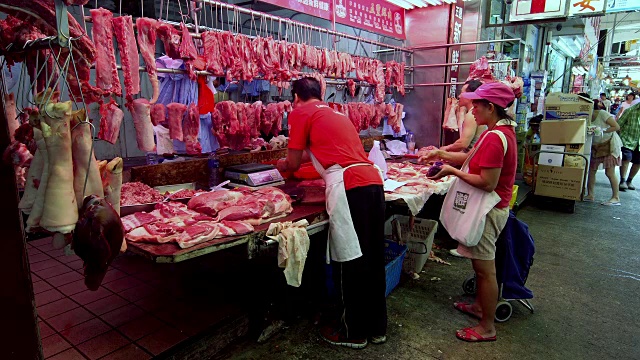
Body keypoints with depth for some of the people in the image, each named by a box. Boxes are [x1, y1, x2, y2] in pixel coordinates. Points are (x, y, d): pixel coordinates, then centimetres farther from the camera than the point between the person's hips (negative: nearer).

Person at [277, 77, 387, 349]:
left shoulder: (300, 113, 7)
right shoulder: (336, 114, 28)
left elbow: (294, 164, 9)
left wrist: (282, 165, 32)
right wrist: (302, 158, 49)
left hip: (348, 186, -8)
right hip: (373, 180, 8)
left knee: (349, 261, 4)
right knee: (373, 259, 14)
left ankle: (354, 333, 20)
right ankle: (376, 328, 29)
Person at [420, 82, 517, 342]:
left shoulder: (494, 137, -24)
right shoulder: (503, 130, 9)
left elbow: (487, 183, -27)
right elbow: (472, 157, 15)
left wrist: (453, 171, -19)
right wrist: (442, 154, 8)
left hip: (487, 210, -10)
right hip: (490, 207, 10)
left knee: (485, 269, 2)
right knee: (482, 264, 24)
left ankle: (487, 328, 17)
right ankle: (479, 306, 42)